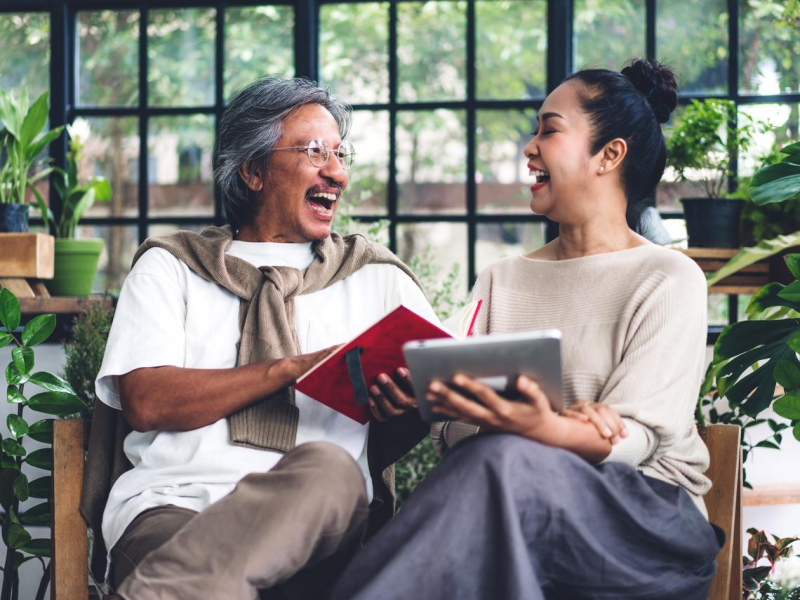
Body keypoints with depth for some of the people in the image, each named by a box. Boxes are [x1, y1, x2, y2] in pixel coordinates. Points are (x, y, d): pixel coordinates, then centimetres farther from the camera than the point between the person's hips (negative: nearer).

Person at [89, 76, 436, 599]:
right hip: (171, 503, -4)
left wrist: (412, 403, -12)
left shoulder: (377, 277, 24)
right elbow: (147, 402, 1)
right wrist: (292, 369, -7)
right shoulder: (168, 268, 17)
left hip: (321, 511, 4)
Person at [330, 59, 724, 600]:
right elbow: (454, 428, 7)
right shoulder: (502, 281, 20)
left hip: (648, 511, -3)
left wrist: (548, 430, -31)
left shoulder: (670, 280, 5)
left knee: (502, 461, -35)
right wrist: (574, 426, -15)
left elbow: (636, 437, -8)